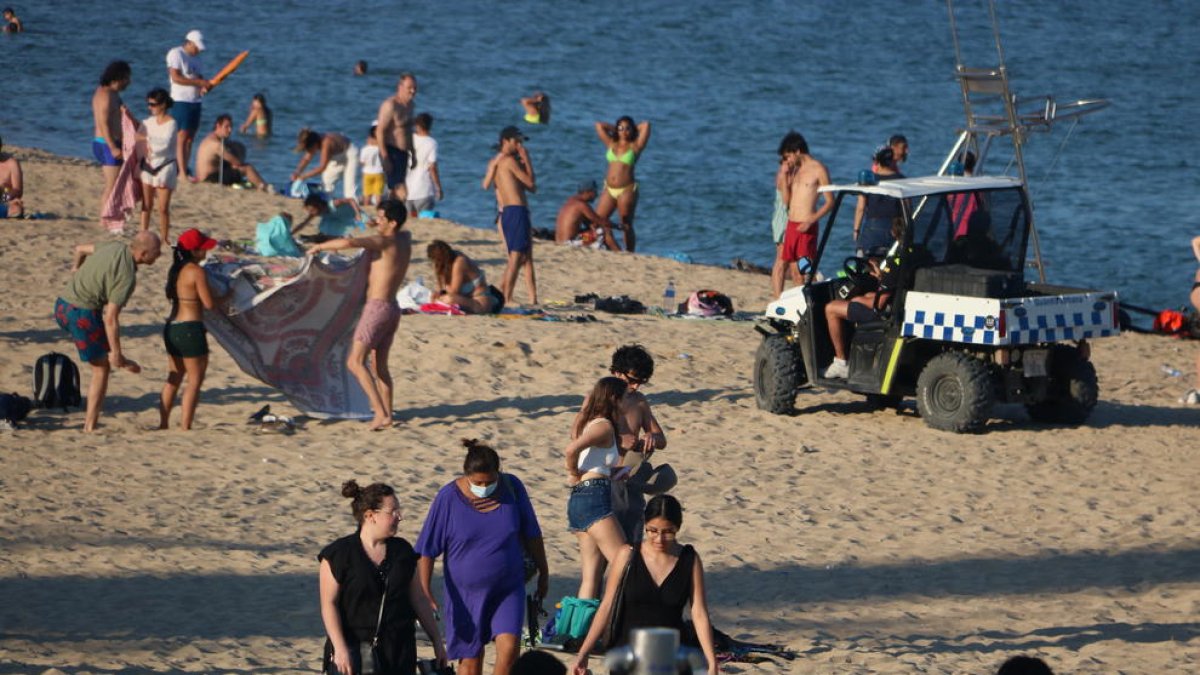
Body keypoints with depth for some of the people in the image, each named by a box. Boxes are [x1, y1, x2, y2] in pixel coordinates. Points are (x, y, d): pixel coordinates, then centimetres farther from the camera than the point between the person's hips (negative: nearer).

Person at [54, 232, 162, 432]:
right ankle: (90, 426, 10)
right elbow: (111, 319, -23)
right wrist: (116, 352, -14)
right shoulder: (127, 277, -21)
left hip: (63, 304, 8)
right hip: (82, 314, -8)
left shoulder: (117, 247, 3)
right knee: (102, 368, 7)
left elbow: (81, 249, 22)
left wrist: (76, 268, 45)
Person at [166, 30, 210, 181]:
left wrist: (205, 85, 1)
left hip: (195, 101, 8)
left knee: (190, 138, 6)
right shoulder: (176, 54, -8)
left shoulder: (195, 57, 18)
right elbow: (176, 77, -17)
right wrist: (200, 82, -19)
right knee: (182, 136, -10)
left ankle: (184, 171, 9)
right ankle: (182, 173, -12)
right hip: (181, 101, -8)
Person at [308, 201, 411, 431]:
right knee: (379, 365, 16)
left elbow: (348, 243, -27)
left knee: (356, 362, -10)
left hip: (377, 308, -9)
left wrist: (320, 246, -12)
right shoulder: (405, 239, 8)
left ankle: (381, 414, -21)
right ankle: (387, 415, 16)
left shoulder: (384, 242, -15)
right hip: (392, 309, 9)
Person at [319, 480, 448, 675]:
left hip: (398, 651, 4)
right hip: (354, 650, -4)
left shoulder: (403, 552, 8)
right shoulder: (339, 554, -7)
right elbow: (329, 604, -9)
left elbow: (419, 600, 14)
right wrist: (340, 648, -17)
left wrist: (437, 642, 13)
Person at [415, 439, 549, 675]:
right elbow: (427, 550, -8)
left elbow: (532, 535, 8)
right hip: (466, 592, -1)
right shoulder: (449, 498, -14)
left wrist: (543, 573, 15)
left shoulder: (512, 488, -6)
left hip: (508, 587, 1)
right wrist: (424, 592, -13)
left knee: (509, 647, -15)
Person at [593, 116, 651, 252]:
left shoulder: (635, 146, 2)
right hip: (609, 189, 4)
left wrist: (633, 130, 12)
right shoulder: (611, 144, 13)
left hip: (626, 190, -4)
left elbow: (646, 125, -4)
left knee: (627, 226, 0)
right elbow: (599, 125, 18)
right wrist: (614, 128, 20)